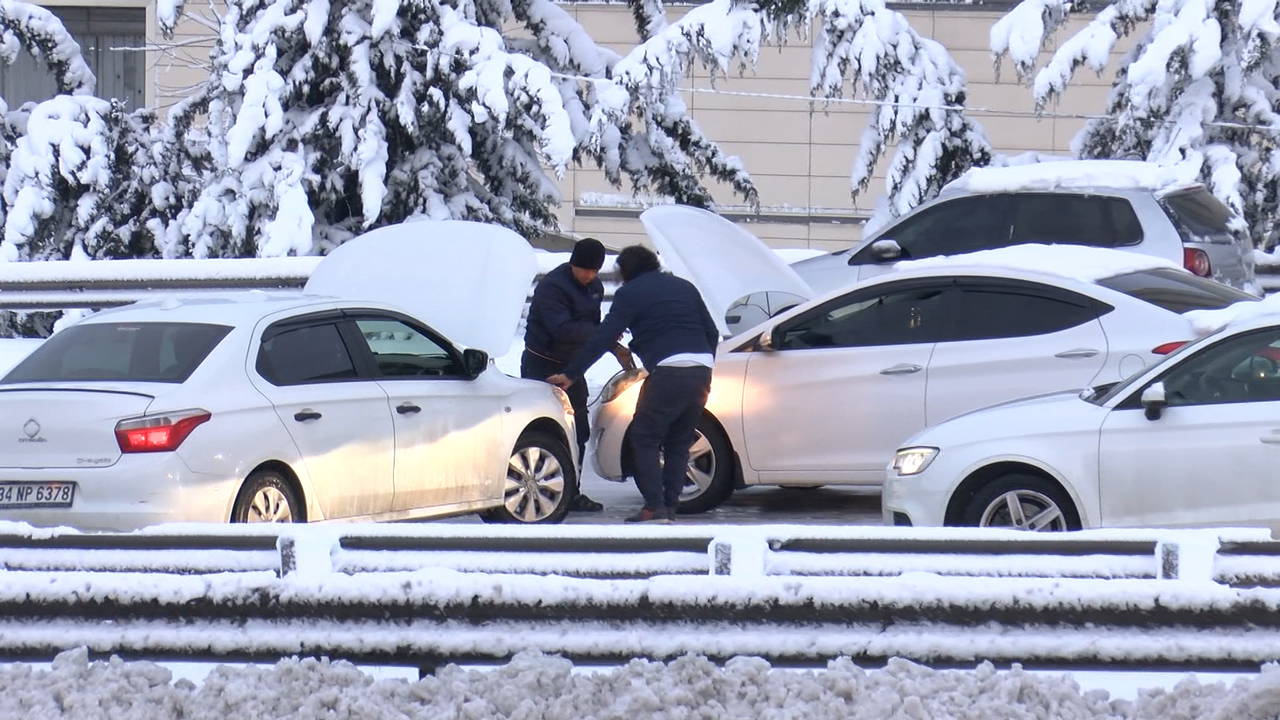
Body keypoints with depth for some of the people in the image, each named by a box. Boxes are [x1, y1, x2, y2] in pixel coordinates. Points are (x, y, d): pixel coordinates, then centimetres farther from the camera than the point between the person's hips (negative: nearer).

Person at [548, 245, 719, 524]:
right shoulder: (684, 287, 23)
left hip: (668, 369, -6)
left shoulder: (630, 294, 6)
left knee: (645, 439, 2)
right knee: (679, 442, 15)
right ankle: (670, 506, 10)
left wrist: (570, 374, 4)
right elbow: (712, 332, 23)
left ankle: (654, 507, -9)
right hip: (701, 368, 6)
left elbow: (602, 339, 0)